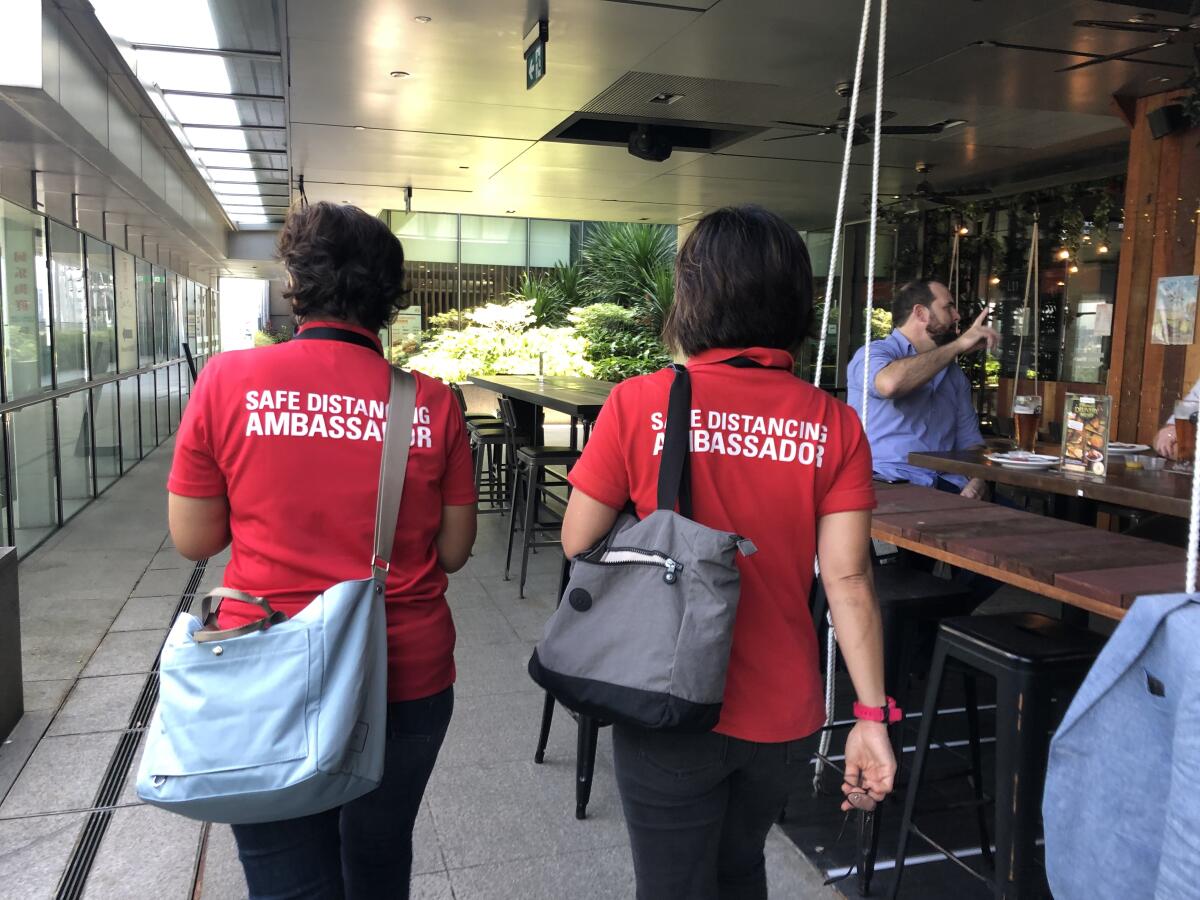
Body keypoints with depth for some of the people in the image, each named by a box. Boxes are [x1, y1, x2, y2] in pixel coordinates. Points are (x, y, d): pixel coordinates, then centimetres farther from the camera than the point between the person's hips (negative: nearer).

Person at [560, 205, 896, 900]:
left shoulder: (639, 404, -14)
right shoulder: (835, 424, -8)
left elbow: (577, 542, -8)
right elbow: (849, 578, -10)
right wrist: (872, 715, -5)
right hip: (783, 713, 3)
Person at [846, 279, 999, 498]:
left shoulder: (955, 374, 23)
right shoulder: (874, 353, 1)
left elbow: (970, 440, 20)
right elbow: (890, 382, -24)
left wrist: (976, 484, -2)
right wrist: (958, 345, -14)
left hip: (947, 486, 6)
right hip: (889, 484, -5)